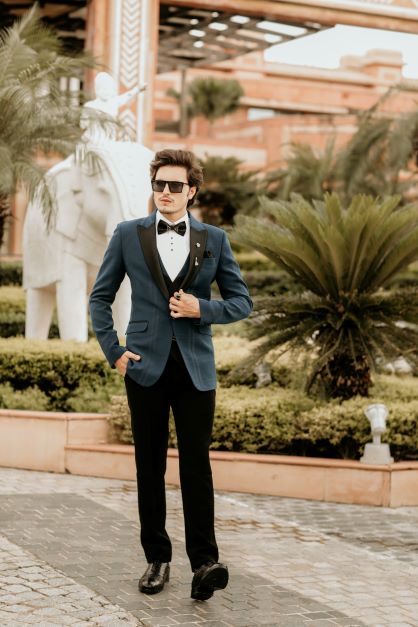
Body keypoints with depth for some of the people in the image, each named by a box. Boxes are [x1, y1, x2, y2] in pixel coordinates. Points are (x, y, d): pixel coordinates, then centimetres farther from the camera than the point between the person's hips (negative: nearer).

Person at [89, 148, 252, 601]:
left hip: (196, 368, 0)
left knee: (196, 464, -5)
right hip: (146, 365, 1)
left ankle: (204, 562, -4)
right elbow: (100, 296, 10)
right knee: (150, 466, 6)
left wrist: (202, 309, -10)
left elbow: (242, 301, 8)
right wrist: (113, 351, 0)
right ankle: (157, 559, 15)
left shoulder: (214, 239, 6)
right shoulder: (128, 235, 5)